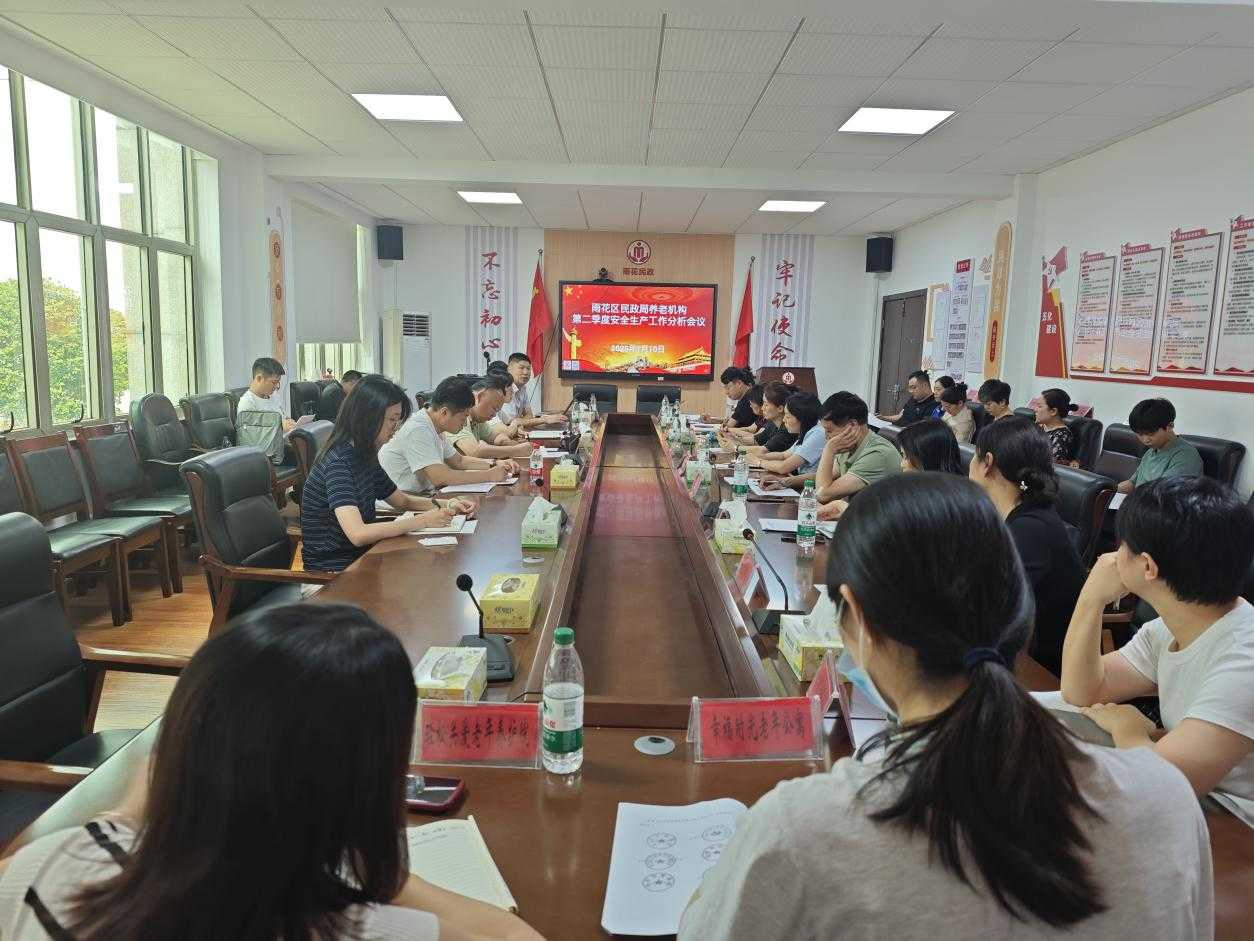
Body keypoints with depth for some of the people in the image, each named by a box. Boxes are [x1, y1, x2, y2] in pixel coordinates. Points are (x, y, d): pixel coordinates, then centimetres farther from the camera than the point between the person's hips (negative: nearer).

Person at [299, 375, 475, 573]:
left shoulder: (365, 457, 6)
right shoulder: (338, 462, -21)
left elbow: (401, 501, 20)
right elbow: (358, 534, -32)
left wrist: (446, 505, 3)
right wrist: (423, 520, -26)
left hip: (360, 555, 8)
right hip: (332, 569, -8)